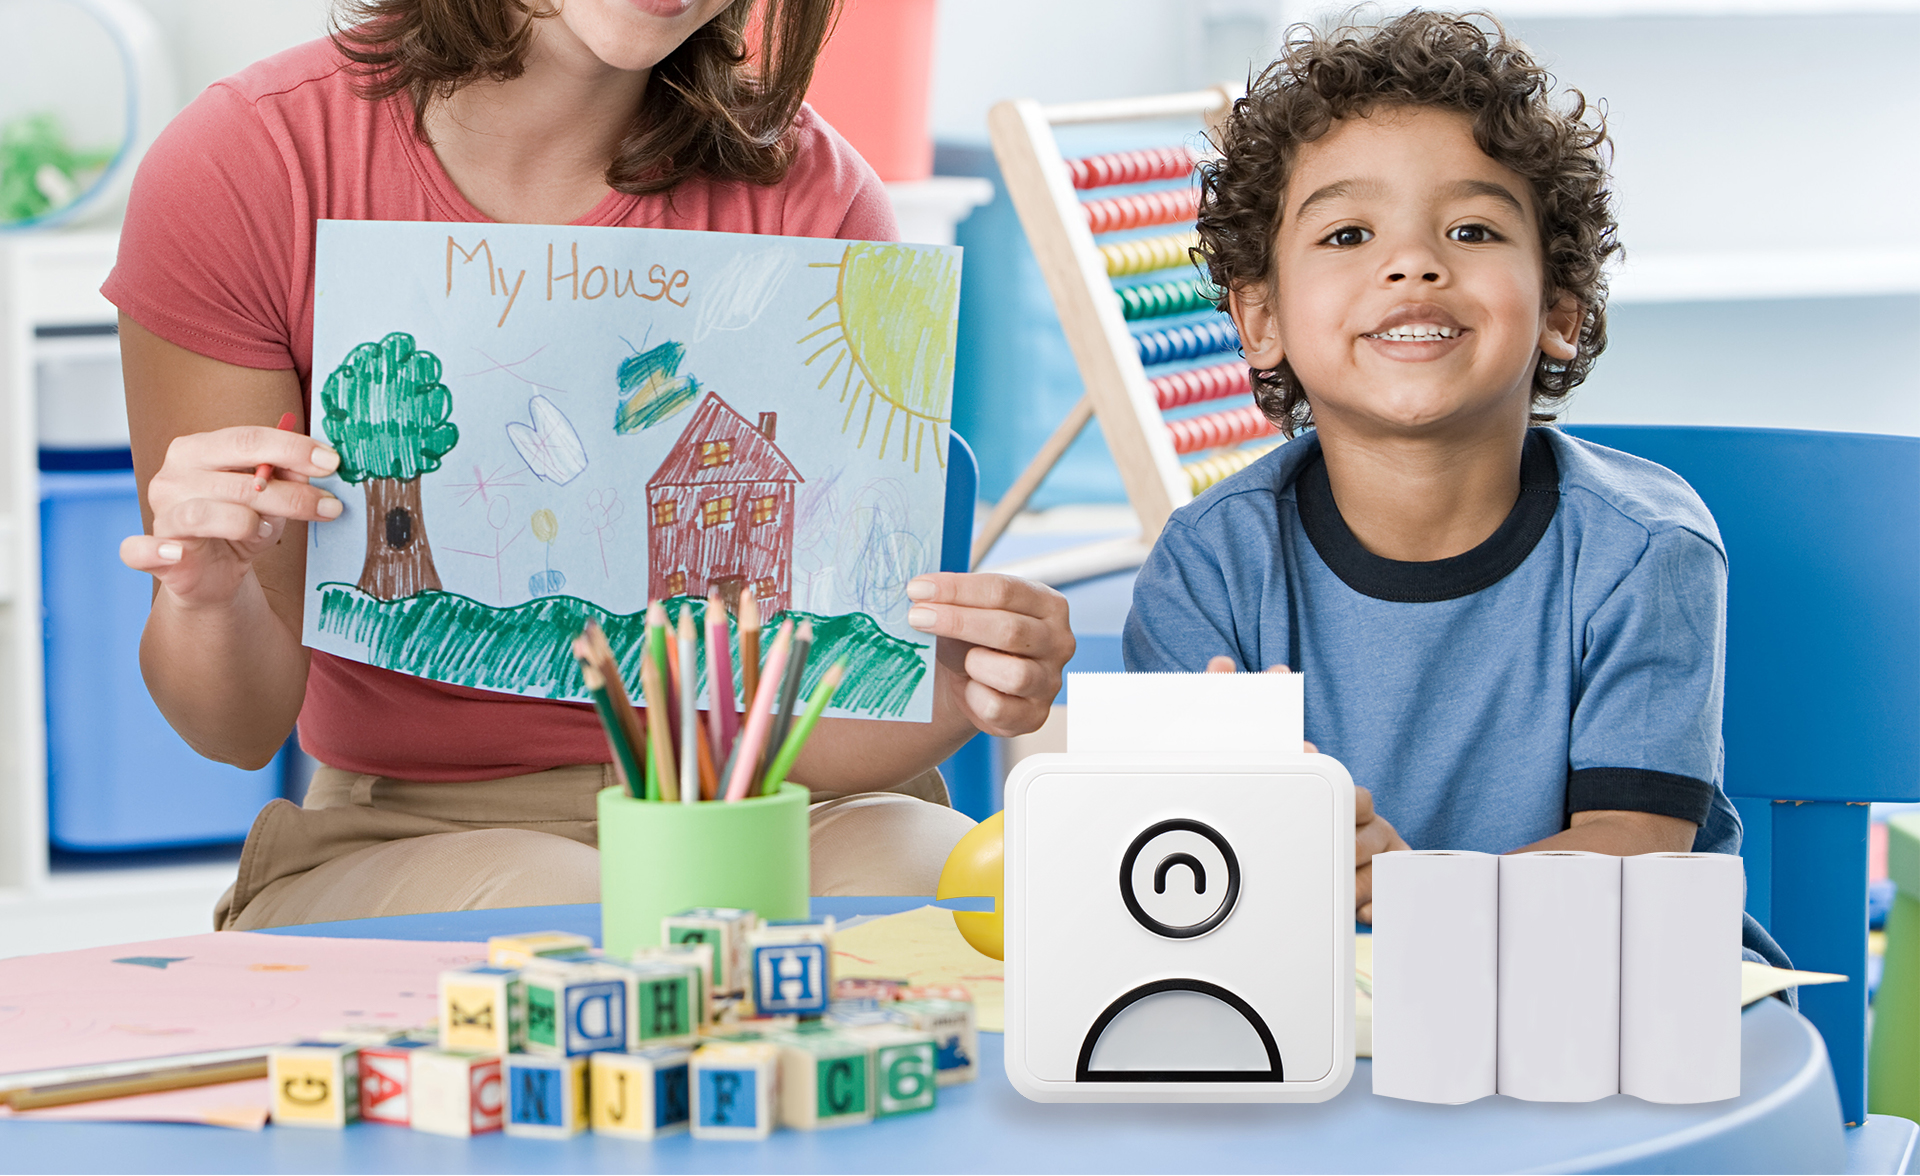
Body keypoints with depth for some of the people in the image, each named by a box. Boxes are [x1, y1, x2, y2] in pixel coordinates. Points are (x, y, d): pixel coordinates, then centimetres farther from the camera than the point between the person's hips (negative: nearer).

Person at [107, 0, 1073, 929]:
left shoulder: (807, 196, -7)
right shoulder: (240, 171, -9)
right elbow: (244, 727, -7)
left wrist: (948, 695, -29)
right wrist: (206, 596, -29)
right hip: (409, 833, 0)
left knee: (903, 877, -33)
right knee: (550, 909, -35)